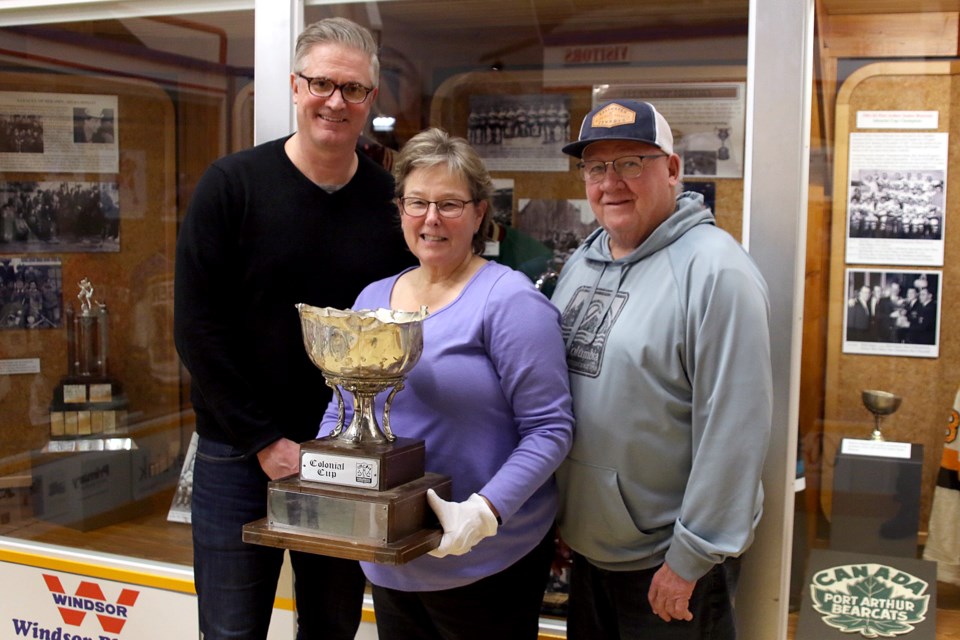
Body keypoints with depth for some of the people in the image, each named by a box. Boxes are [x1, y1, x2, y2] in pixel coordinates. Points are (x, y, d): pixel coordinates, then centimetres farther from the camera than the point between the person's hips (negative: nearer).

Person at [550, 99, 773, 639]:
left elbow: (734, 428, -21)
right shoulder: (583, 261, 6)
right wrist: (558, 517, 11)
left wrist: (690, 557, -19)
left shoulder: (715, 270, -18)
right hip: (587, 542, 7)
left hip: (668, 560, -7)